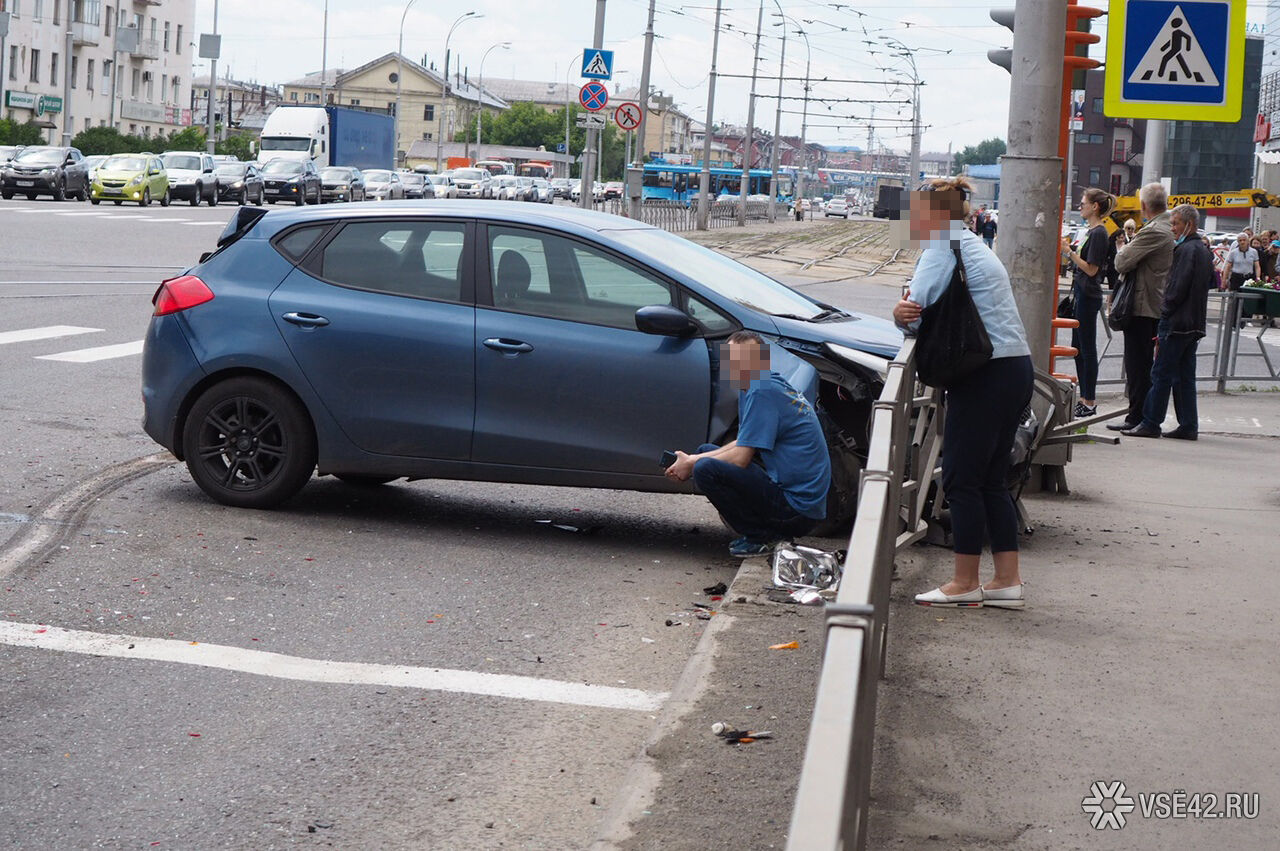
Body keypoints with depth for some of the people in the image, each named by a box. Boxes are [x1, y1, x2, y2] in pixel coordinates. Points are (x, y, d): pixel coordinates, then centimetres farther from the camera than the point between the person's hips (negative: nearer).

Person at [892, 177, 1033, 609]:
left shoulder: (942, 249, -9)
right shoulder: (973, 246, 22)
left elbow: (916, 313, -16)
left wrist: (902, 312, 5)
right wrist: (909, 311, -1)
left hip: (987, 375, -10)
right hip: (1014, 368, 10)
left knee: (962, 480, -2)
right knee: (990, 480, 13)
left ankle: (965, 583, 3)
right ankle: (1007, 581, 13)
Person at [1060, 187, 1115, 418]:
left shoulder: (1098, 233, -15)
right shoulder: (1092, 231, 14)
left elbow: (1091, 269, -19)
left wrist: (1070, 252, -18)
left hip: (1089, 297, -10)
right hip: (1083, 295, 10)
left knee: (1087, 349, -5)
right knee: (1078, 347, 14)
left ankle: (1089, 403, 0)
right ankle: (1084, 398, 20)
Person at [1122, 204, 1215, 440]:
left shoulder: (1186, 250, -13)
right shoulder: (1203, 251, 16)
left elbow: (1178, 287, -19)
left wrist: (1165, 310, -8)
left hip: (1177, 322, -10)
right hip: (1195, 323, 10)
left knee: (1161, 374, -5)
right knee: (1184, 376, 11)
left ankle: (1150, 423, -3)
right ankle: (1189, 426, 10)